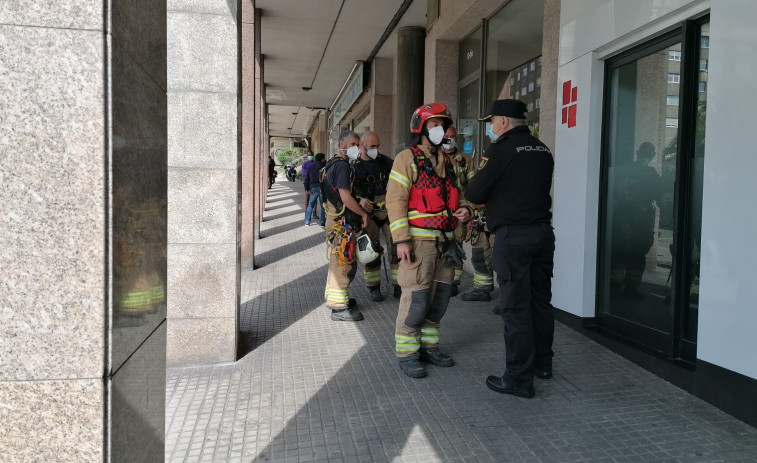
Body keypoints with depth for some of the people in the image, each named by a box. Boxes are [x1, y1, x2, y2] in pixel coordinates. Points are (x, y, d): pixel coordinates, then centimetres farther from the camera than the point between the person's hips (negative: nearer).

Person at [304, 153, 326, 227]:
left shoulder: (310, 166, 5)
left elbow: (307, 178, 6)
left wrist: (307, 188, 11)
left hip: (313, 187, 3)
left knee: (310, 204, 12)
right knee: (323, 205, 6)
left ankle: (307, 221, 8)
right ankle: (323, 222, 5)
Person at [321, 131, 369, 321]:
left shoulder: (332, 164, 16)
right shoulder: (342, 165, -16)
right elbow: (346, 197, -24)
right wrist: (363, 213, -13)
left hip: (334, 218, 11)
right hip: (342, 221, -11)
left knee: (337, 261, 21)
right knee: (343, 262, -5)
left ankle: (333, 296, 34)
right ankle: (339, 307, 0)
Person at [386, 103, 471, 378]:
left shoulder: (446, 161, 17)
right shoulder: (407, 158, -5)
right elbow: (395, 200, -12)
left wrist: (462, 212, 3)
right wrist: (401, 239, -19)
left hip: (445, 241, 7)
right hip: (419, 241, -7)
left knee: (440, 297, 11)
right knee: (416, 299, -6)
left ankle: (428, 346, 26)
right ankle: (406, 354, 8)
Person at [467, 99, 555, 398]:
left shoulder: (501, 150, -11)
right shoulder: (543, 151, 12)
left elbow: (474, 194, -9)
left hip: (513, 236, -8)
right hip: (543, 231, 8)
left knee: (515, 307, -2)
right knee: (540, 300, 16)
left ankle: (519, 378, 4)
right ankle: (542, 364, 30)